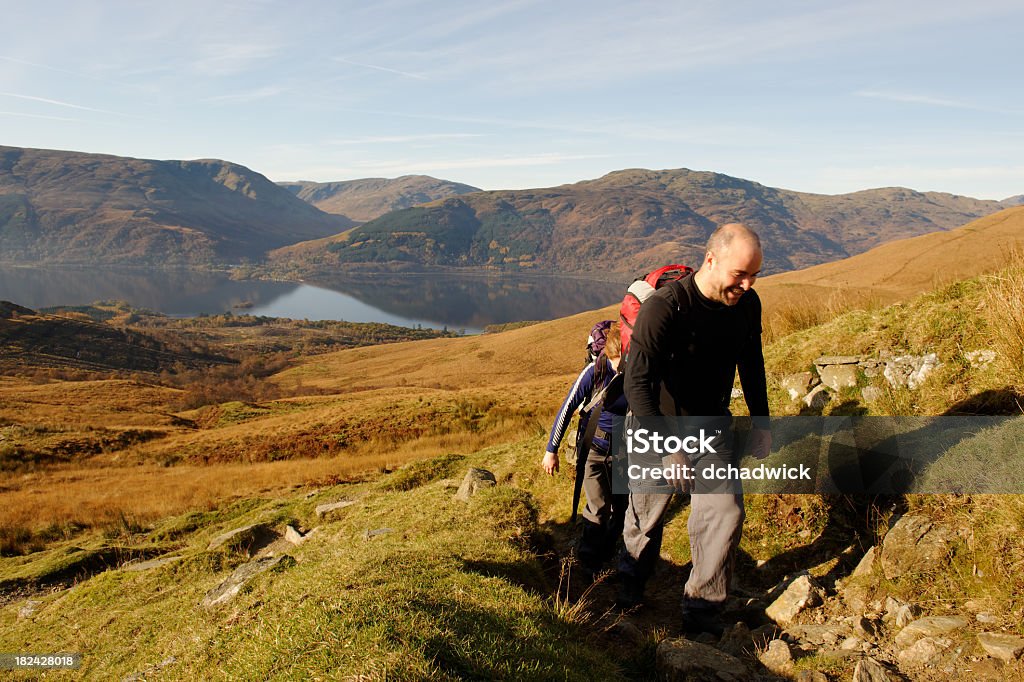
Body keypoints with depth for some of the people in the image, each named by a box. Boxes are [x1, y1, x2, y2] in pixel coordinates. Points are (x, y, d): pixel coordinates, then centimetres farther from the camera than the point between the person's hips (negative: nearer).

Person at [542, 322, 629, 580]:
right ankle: (589, 566, 14)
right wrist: (551, 450, -7)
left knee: (621, 509, 7)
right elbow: (567, 408, -12)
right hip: (593, 445, -3)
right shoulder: (595, 371, -20)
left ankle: (606, 558, 30)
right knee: (598, 509, -7)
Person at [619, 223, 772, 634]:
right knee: (647, 516, 12)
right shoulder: (664, 307, -29)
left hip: (712, 424, 4)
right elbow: (637, 383, -34)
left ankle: (703, 612, 14)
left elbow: (751, 364, 9)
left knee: (725, 512, -5)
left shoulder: (747, 305, -9)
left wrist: (760, 422, 10)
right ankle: (631, 585, 42)